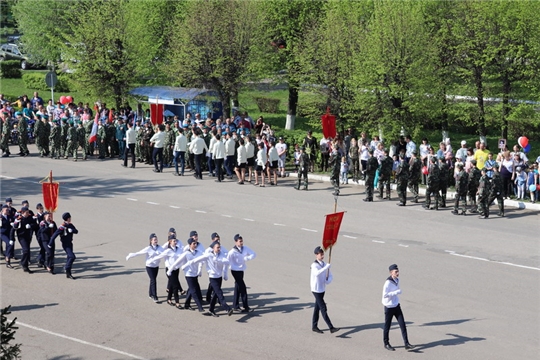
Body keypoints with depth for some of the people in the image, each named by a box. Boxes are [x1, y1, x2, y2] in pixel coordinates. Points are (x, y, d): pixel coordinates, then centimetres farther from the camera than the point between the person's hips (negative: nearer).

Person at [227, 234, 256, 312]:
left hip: (241, 270, 7)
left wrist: (247, 258, -16)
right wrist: (236, 267, -15)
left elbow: (254, 254, 1)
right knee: (243, 288, -8)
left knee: (238, 288, 14)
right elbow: (228, 261, -15)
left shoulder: (245, 249, -1)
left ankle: (235, 306, 24)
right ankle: (246, 307, -3)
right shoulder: (232, 252, -18)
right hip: (235, 271, -7)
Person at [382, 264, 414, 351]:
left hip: (396, 305, 7)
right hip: (389, 307, -7)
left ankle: (406, 344, 1)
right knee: (387, 326, 8)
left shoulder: (397, 280, 3)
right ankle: (386, 344, 24)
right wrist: (397, 292, -25)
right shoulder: (388, 282, -21)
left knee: (402, 324, 0)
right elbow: (384, 295, -24)